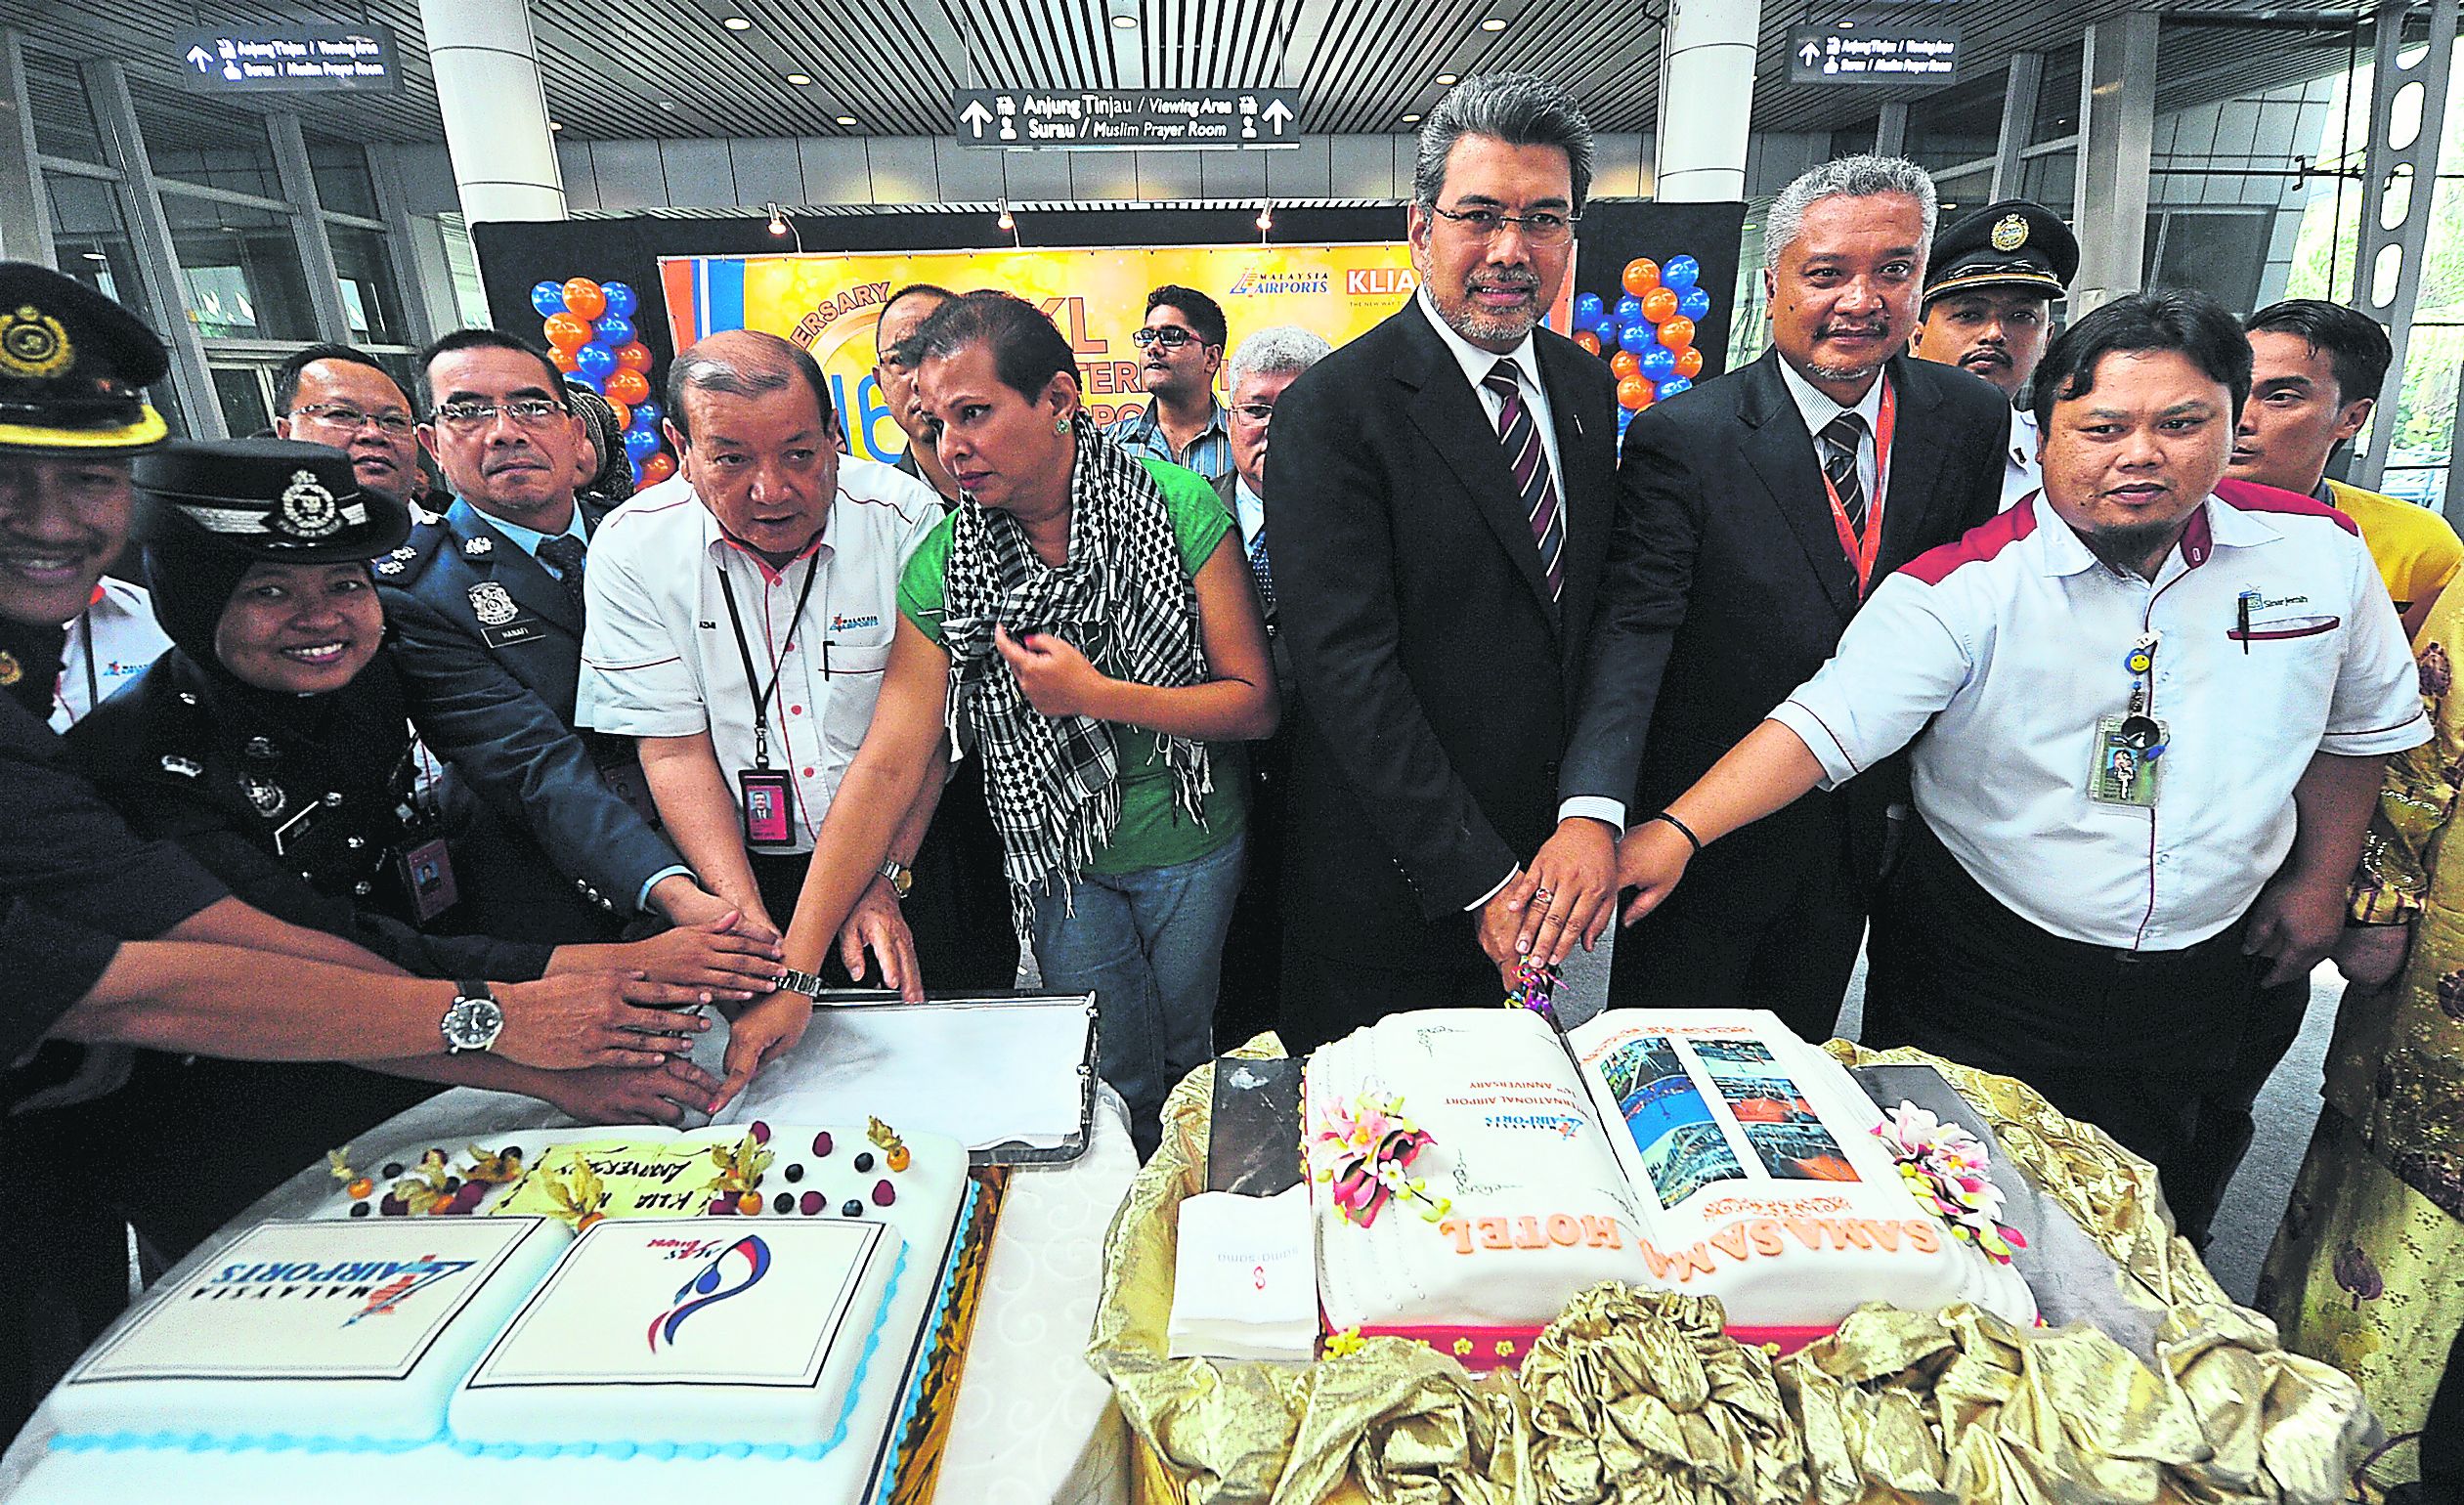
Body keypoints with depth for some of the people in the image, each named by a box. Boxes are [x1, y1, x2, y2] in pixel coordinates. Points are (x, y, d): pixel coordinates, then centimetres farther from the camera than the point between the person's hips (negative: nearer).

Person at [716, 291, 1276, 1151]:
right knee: (1116, 1087, 11)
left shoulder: (1178, 506, -16)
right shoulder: (943, 564, -11)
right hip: (1058, 857, 1)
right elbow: (886, 768, -15)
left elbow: (1257, 704, -13)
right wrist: (794, 971, -20)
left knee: (1192, 1060, 18)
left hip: (1194, 846, 0)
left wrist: (1097, 695, -27)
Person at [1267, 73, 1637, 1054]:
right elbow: (1346, 668, -21)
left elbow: (1614, 614, 1)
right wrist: (1482, 879, -19)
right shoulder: (1333, 408, -16)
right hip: (1392, 879, -5)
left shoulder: (1585, 387, 5)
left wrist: (1596, 809, -15)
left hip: (1541, 854, 6)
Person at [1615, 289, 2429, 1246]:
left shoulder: (2318, 550, -5)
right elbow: (1829, 721, -30)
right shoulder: (1968, 586, -20)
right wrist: (1678, 831, -42)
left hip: (2200, 985, 4)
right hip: (1990, 978, -3)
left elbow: (2363, 719, 11)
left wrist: (2321, 880, 11)